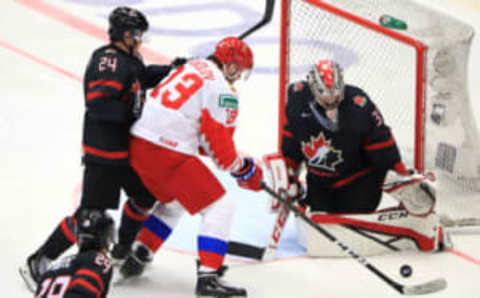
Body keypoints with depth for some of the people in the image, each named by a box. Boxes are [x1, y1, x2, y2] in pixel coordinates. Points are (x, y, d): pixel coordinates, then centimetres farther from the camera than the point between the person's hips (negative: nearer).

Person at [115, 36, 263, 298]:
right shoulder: (222, 92, -10)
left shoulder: (193, 67, 17)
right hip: (168, 155, -9)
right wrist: (244, 170, 7)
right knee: (219, 207, -2)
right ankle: (208, 277, -11)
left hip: (138, 143, 9)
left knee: (172, 203, 32)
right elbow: (219, 145, -11)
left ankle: (136, 256, 33)